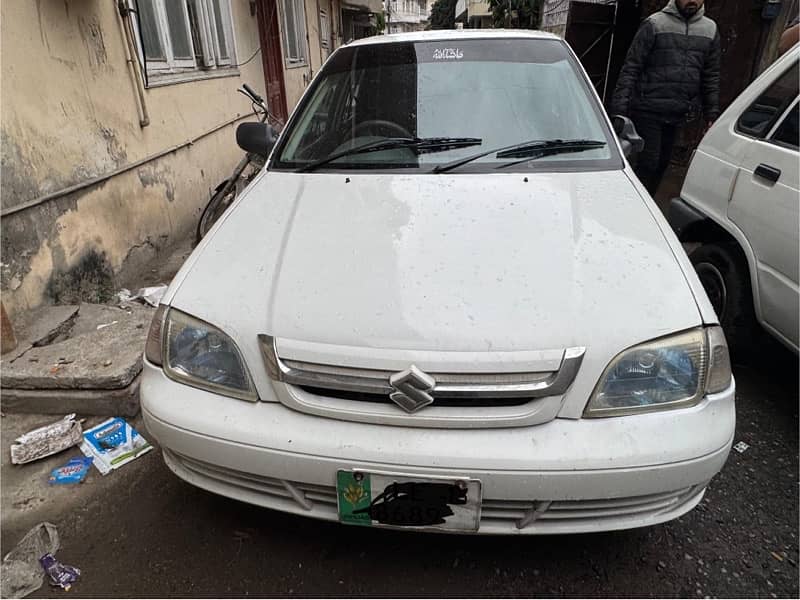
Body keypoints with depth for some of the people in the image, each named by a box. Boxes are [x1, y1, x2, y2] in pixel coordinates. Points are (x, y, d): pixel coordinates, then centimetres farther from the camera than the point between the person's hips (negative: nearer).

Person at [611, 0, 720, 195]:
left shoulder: (710, 30, 11)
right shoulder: (655, 24, -3)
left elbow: (711, 76, 15)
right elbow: (631, 68, -7)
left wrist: (711, 114, 10)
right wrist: (619, 109, -16)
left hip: (677, 115, 5)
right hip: (647, 111, -5)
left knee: (661, 164, 10)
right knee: (648, 163, -10)